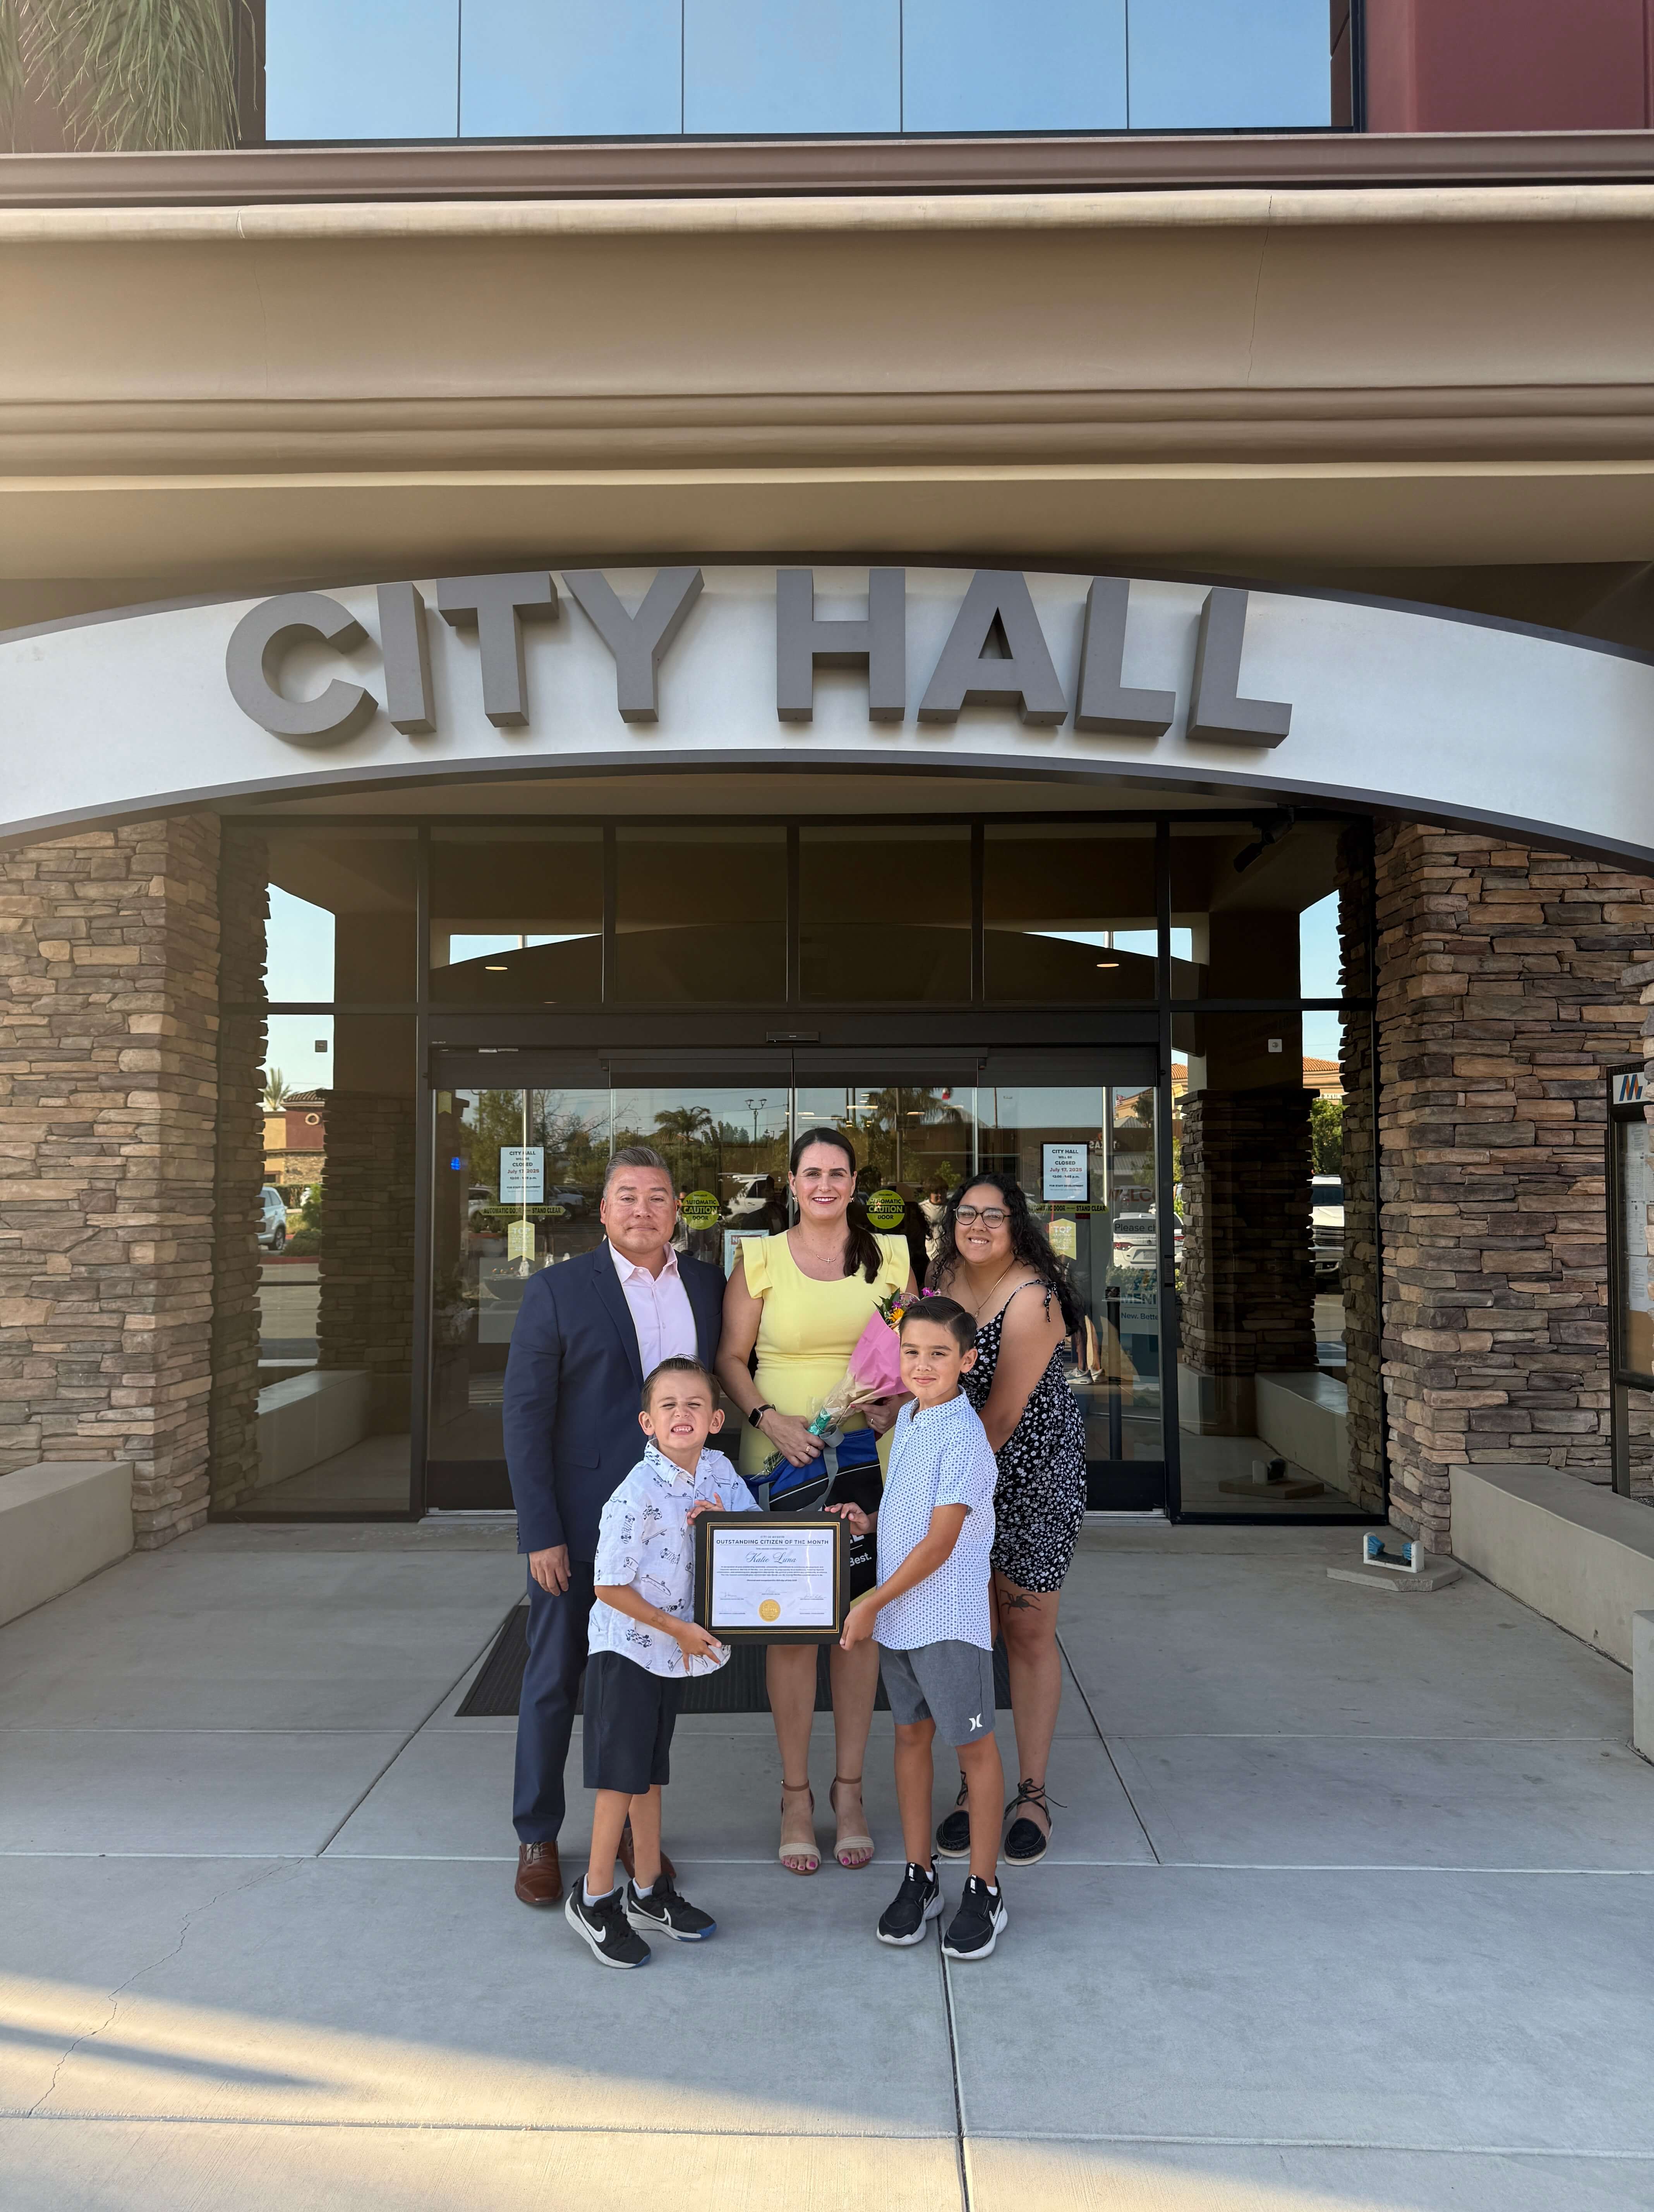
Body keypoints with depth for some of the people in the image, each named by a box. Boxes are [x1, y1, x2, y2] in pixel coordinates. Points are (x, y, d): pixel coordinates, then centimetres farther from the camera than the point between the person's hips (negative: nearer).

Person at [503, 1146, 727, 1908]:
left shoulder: (707, 1286, 5)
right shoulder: (556, 1290, -6)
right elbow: (525, 1416, -8)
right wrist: (540, 1533, -12)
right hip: (578, 1524, -3)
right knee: (554, 1680, 9)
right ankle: (537, 1837, 26)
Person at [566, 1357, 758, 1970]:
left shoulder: (718, 1471, -5)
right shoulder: (638, 1494, -24)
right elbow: (610, 1586, -20)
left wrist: (727, 1519, -17)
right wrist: (677, 1629, -15)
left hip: (676, 1649, 7)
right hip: (626, 1648, -6)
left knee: (650, 1771, 18)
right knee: (621, 1774, 0)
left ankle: (648, 1891, 30)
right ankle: (595, 1897, 17)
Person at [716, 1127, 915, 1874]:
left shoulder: (889, 1257, 8)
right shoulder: (760, 1259, 2)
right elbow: (730, 1357, 2)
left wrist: (891, 1406, -7)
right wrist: (768, 1419, -13)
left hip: (867, 1459, 2)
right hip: (780, 1462, -2)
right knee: (790, 1626, 1)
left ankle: (848, 1791, 22)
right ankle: (795, 1795, 16)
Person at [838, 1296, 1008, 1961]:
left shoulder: (963, 1436, -19)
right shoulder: (909, 1417, 7)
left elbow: (941, 1539, -21)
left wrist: (872, 1603, -17)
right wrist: (869, 1524, 3)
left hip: (950, 1619, -8)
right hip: (897, 1615, 8)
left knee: (973, 1745, 6)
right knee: (911, 1736, 16)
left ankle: (983, 1893, 20)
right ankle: (918, 1878, 29)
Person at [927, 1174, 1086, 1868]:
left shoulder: (1031, 1299, -21)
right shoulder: (946, 1275, 1)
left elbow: (1002, 1415, -19)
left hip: (1035, 1472, -5)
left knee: (1029, 1633, 4)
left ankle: (1032, 1795, 18)